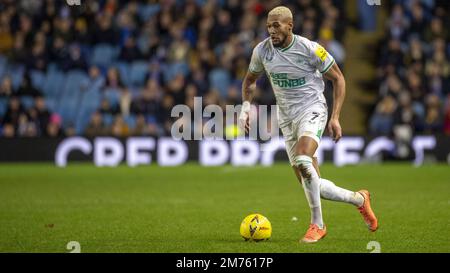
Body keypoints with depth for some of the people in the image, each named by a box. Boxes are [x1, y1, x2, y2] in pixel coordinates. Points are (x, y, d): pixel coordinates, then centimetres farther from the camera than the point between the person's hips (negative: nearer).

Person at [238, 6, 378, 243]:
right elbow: (250, 79, 17)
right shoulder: (261, 51, -2)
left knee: (302, 162, -33)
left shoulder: (309, 49, -14)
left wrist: (335, 118, -9)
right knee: (312, 185, 5)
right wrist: (246, 106, -1)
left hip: (312, 110, -5)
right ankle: (359, 199, 30)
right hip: (286, 118, 5)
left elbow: (338, 79, -3)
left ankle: (317, 224, -19)